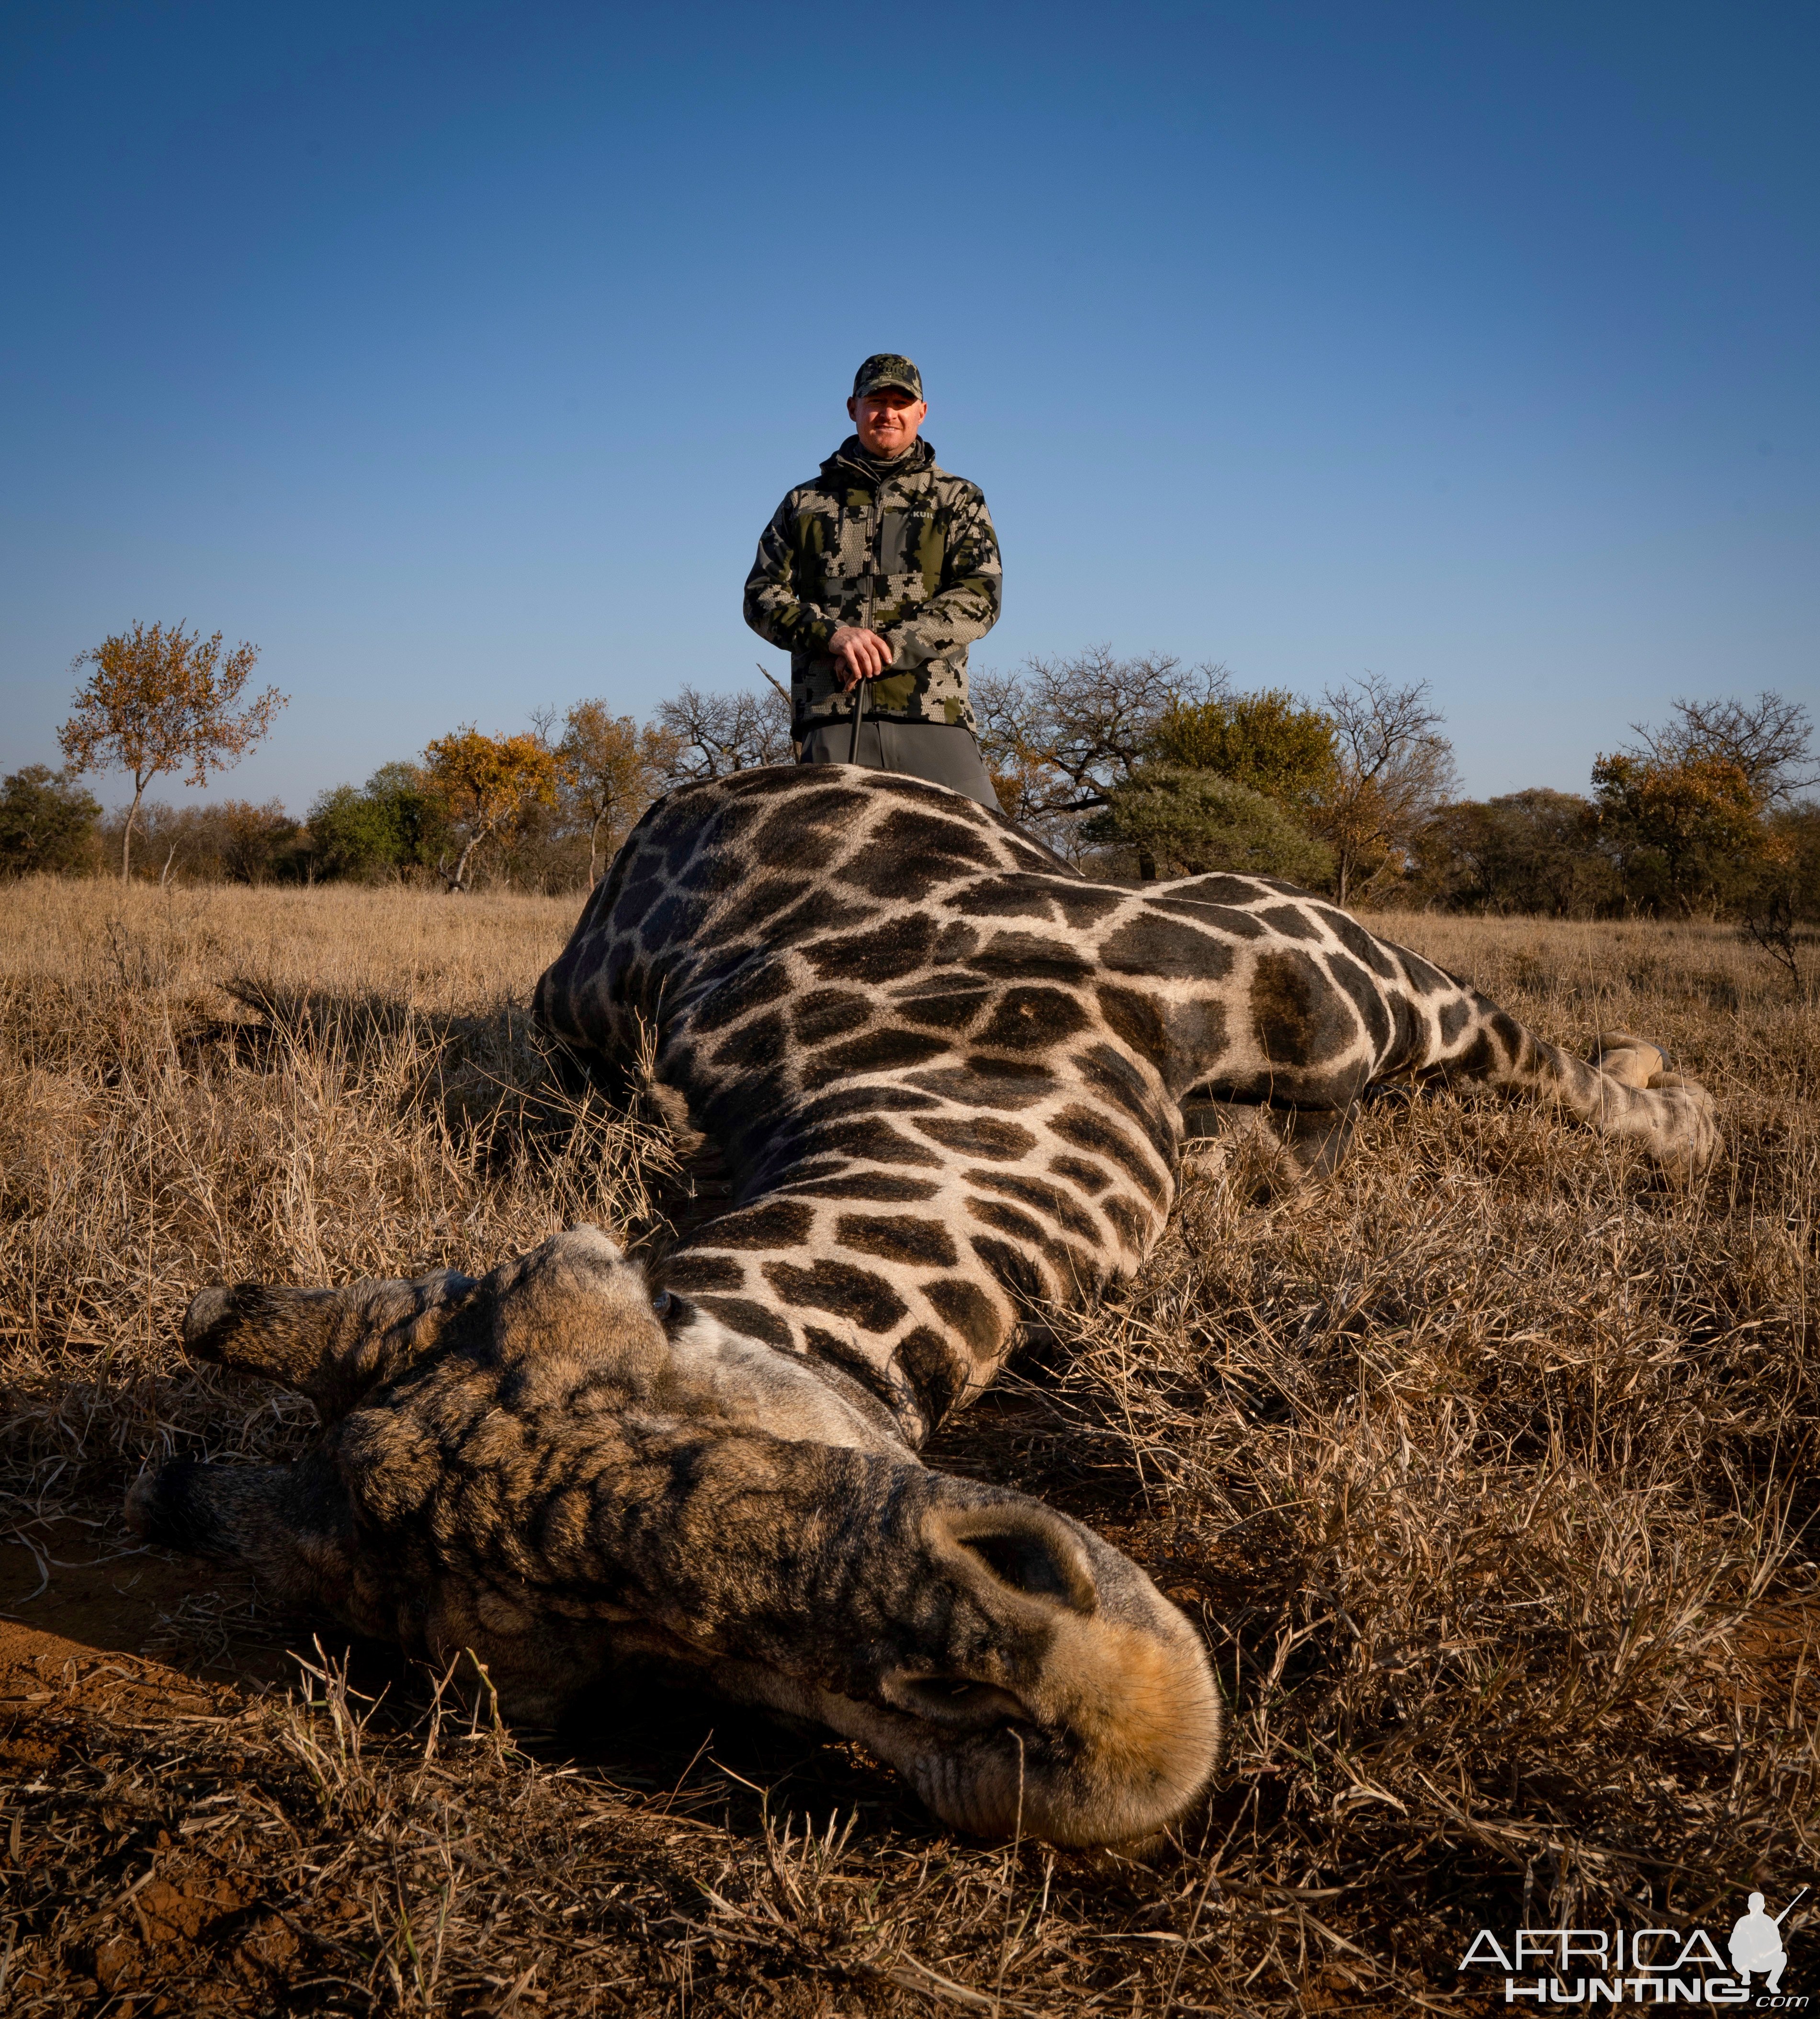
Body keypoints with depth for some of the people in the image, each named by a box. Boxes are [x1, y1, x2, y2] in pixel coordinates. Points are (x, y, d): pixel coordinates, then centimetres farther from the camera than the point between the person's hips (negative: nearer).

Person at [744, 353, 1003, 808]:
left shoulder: (957, 500, 17)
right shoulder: (806, 503, 21)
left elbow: (979, 597, 3)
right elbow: (761, 595, 12)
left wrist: (889, 647, -11)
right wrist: (832, 633, -9)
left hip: (934, 715, -1)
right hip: (831, 719, 1)